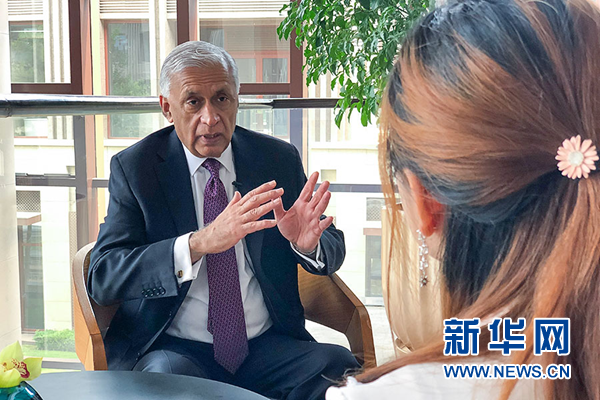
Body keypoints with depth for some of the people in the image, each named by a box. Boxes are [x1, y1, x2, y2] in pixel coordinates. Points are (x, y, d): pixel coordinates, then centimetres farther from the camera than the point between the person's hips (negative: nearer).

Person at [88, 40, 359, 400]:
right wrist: (199, 243, -30)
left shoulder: (279, 159, 5)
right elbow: (102, 279, -13)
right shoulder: (134, 167, -2)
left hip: (269, 344, 2)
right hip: (172, 348, -2)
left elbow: (334, 248, 9)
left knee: (339, 368, -25)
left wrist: (308, 244, -18)